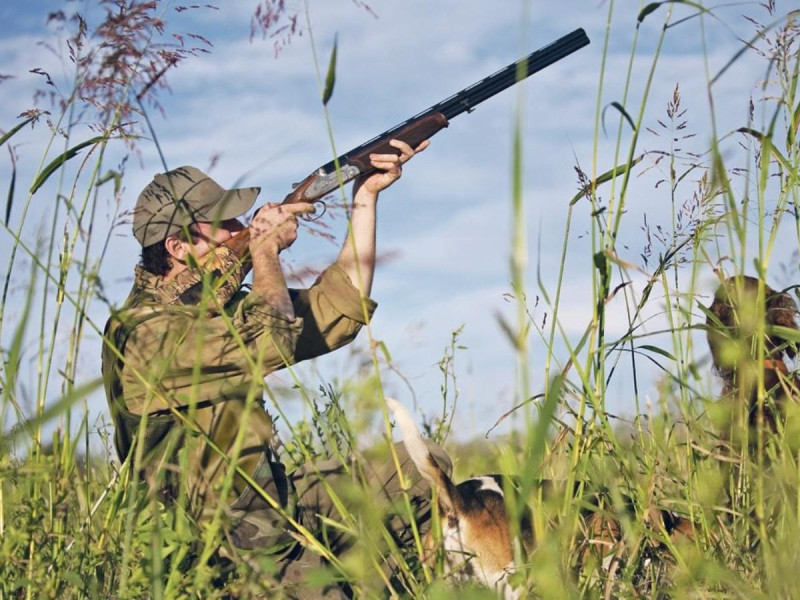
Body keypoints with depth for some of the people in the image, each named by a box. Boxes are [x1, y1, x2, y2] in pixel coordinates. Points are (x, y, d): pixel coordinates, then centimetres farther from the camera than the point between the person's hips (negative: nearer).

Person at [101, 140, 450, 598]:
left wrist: (366, 196, 6)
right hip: (222, 544, -9)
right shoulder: (144, 331, -18)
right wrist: (266, 250, -11)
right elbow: (270, 342, -29)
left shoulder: (217, 307, 11)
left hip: (272, 506, 9)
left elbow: (335, 313, 10)